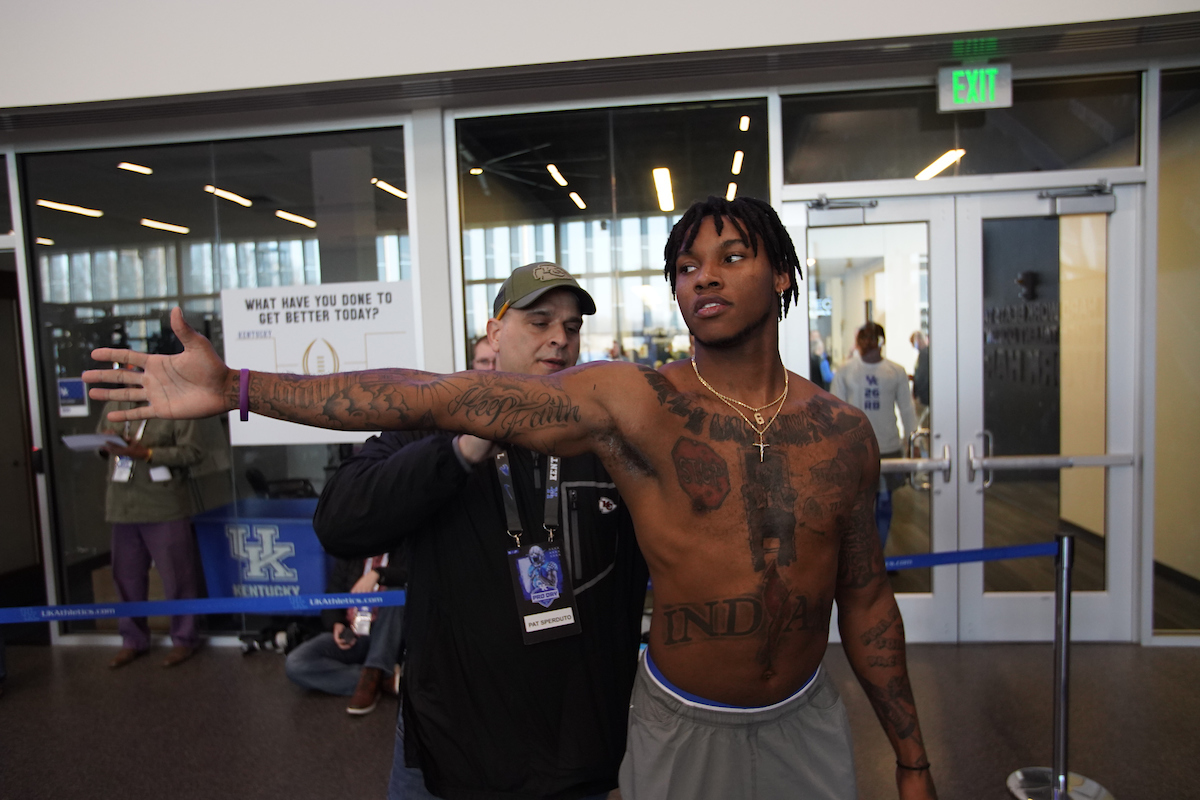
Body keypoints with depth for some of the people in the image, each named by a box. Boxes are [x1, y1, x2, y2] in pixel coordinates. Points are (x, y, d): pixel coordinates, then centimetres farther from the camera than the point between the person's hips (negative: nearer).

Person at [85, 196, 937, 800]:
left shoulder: (843, 431, -5)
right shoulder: (630, 403, -16)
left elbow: (865, 597, 4)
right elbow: (433, 397, -22)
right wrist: (235, 389, -25)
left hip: (806, 725, 3)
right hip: (682, 726, -2)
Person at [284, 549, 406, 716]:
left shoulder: (402, 553, 2)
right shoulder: (347, 558, 12)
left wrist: (377, 574, -31)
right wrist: (336, 624, -12)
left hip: (386, 640, -3)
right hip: (351, 638, 3)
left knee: (395, 591, -30)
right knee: (294, 664, -22)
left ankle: (372, 677, -32)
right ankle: (386, 678, -23)